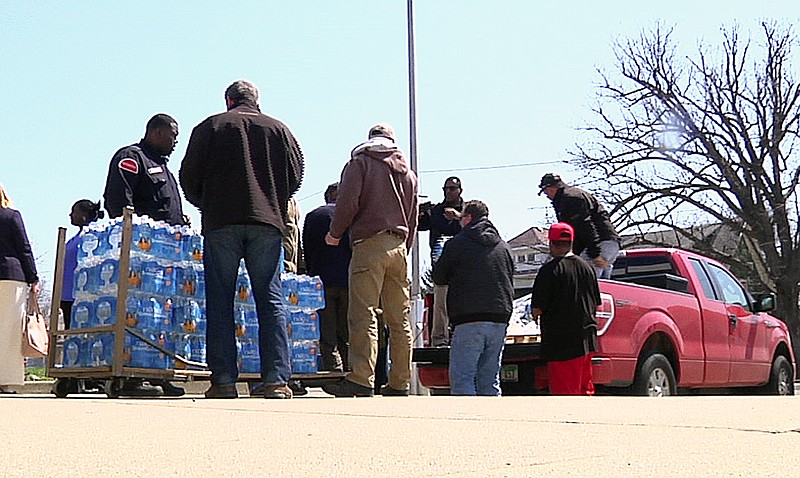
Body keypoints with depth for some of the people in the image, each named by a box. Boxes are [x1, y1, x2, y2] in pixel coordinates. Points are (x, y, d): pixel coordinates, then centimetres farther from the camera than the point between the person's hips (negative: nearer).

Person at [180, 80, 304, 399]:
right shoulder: (278, 129, 14)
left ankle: (223, 380, -4)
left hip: (220, 221, -1)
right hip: (268, 223, 1)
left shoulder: (210, 127, 10)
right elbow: (296, 173, 11)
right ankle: (276, 379, -6)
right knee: (270, 300, 1)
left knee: (220, 301, 1)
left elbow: (189, 176, 6)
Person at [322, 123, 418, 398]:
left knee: (364, 314, -12)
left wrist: (335, 234, 5)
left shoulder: (359, 163, 5)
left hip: (369, 243, -6)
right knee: (399, 319, 7)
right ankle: (400, 383, 8)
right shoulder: (407, 172, 23)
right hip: (399, 245, 6)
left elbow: (348, 202, -8)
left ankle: (361, 380, -21)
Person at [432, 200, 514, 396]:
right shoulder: (503, 247, 17)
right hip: (500, 319, 6)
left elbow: (438, 277, 10)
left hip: (469, 320, -6)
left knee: (462, 379, -6)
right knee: (490, 381, 9)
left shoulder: (457, 243, 1)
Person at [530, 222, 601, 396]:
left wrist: (535, 314, 8)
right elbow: (596, 305, 16)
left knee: (564, 390, -4)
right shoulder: (587, 267, 9)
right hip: (587, 340, 7)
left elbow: (537, 308, -13)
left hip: (561, 342, -7)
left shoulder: (550, 270, -13)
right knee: (585, 386, 17)